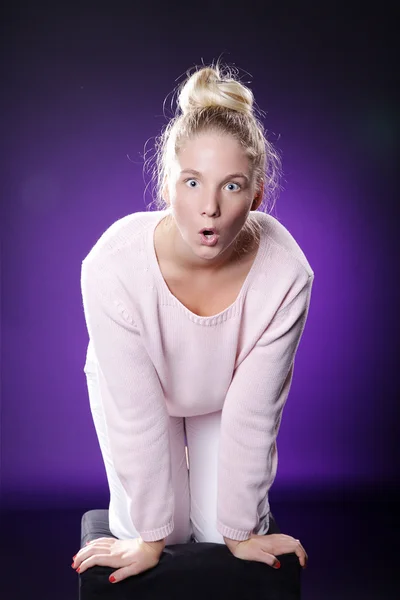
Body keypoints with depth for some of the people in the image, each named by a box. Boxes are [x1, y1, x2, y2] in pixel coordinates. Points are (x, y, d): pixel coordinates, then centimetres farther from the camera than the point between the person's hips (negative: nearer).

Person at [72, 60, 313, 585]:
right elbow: (137, 415, -30)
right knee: (156, 526, -2)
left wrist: (242, 532, -13)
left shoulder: (285, 273, -36)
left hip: (227, 391, 1)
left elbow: (253, 413, -24)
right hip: (137, 385, 0)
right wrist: (151, 537, -18)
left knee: (222, 532, 1)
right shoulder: (113, 265, -39)